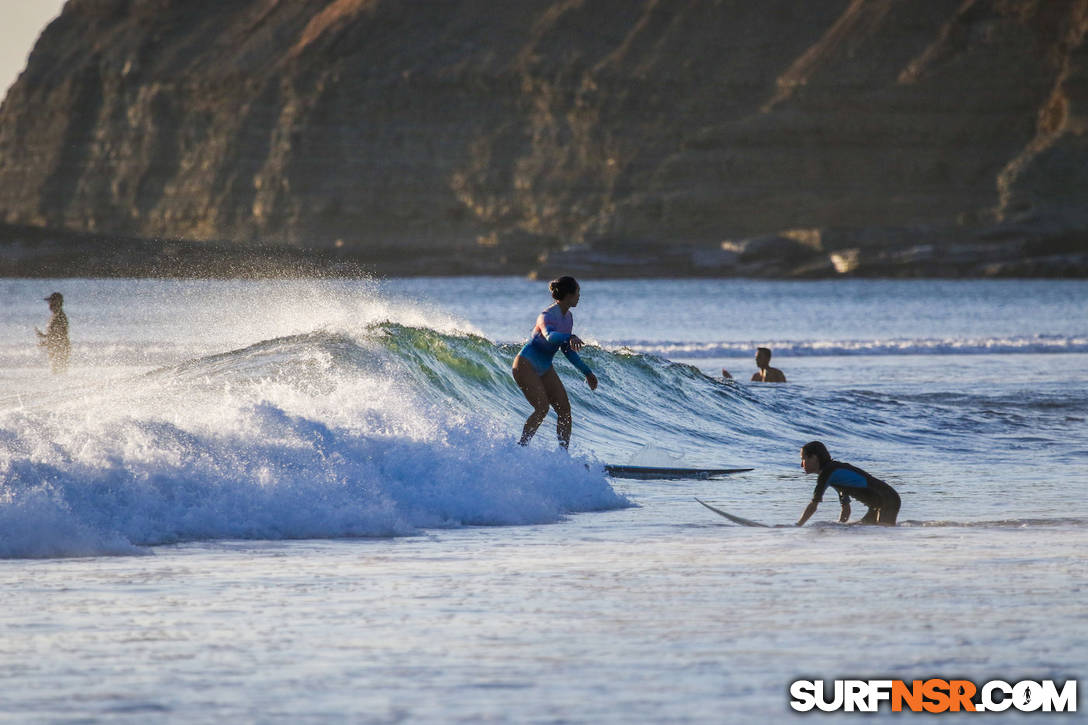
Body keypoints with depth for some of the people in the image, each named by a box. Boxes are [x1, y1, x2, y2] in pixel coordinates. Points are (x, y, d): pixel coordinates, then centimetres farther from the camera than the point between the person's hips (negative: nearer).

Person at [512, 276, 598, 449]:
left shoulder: (568, 317, 5)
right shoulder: (548, 316, -23)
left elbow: (567, 348, 17)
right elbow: (550, 336, -46)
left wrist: (587, 371, 19)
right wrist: (570, 337, -66)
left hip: (544, 369, 9)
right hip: (526, 365, -9)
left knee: (564, 409, -2)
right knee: (542, 408, -23)